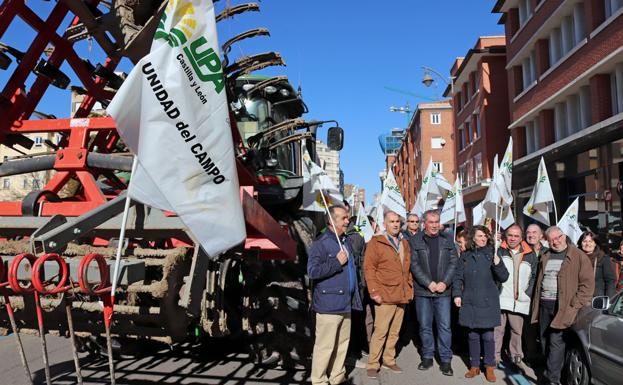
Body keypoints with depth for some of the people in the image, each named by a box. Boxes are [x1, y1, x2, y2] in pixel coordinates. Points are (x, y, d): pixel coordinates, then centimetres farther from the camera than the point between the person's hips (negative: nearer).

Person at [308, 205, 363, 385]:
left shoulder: (346, 241, 15)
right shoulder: (321, 243, -11)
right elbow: (312, 271, -21)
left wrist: (354, 296, 22)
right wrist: (337, 262, -18)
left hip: (345, 303, 8)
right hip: (329, 304, -8)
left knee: (342, 343, 14)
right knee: (325, 345, -2)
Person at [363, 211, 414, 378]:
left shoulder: (404, 243, 14)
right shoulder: (376, 242, -5)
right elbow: (369, 268, -9)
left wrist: (410, 287, 13)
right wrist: (374, 291, -14)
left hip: (402, 295, 6)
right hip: (385, 296, -6)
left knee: (395, 331, 13)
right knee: (380, 331, -3)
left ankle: (389, 360, 27)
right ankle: (373, 364, 9)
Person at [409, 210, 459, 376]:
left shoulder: (447, 240, 6)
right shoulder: (415, 241, -1)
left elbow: (453, 263, 2)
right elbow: (414, 265, -6)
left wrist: (444, 282, -10)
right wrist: (429, 283, -13)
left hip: (443, 290, 1)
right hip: (423, 290, -1)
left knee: (445, 326, 3)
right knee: (425, 326, 8)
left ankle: (446, 360, 14)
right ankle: (427, 357, 22)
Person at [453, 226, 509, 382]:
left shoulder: (492, 255, 0)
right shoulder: (466, 256, 6)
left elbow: (504, 277, -3)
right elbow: (458, 277, 8)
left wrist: (498, 264, -21)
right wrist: (457, 294, -3)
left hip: (488, 302, -2)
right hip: (470, 302, 2)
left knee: (488, 336, 2)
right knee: (473, 335, 10)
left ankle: (489, 368, 17)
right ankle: (474, 366, 23)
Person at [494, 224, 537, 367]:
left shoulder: (530, 255, 8)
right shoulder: (499, 251, 3)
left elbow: (534, 276, 11)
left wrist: (527, 294, 3)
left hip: (519, 301, 2)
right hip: (500, 298, -1)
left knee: (517, 330, 8)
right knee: (497, 329, -1)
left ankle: (516, 355, 24)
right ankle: (495, 357, 7)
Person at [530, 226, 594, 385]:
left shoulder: (579, 257, -3)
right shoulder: (545, 257, 15)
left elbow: (587, 284, -7)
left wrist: (574, 306, -13)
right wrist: (536, 303, 12)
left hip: (562, 306, -6)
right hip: (544, 305, 6)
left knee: (556, 341, -8)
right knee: (545, 341, 12)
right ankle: (550, 369, 28)